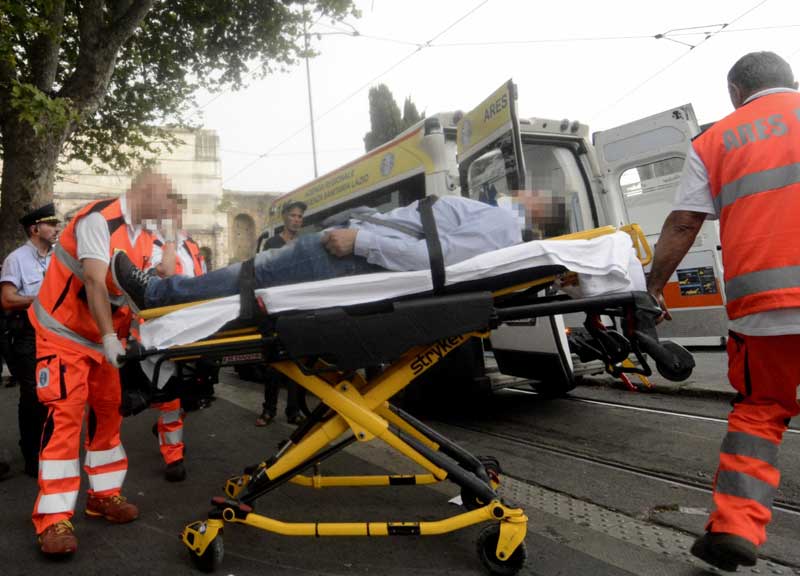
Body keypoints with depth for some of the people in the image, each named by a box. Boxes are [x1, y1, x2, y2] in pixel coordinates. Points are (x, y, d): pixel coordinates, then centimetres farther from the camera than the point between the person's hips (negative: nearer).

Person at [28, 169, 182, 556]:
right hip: (64, 331, -8)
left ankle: (104, 494, 21)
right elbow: (95, 281, -29)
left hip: (104, 336, 8)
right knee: (66, 414, -13)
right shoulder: (99, 220, -20)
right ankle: (53, 518, -9)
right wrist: (109, 339, -32)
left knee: (109, 409, 9)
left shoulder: (141, 239, 5)